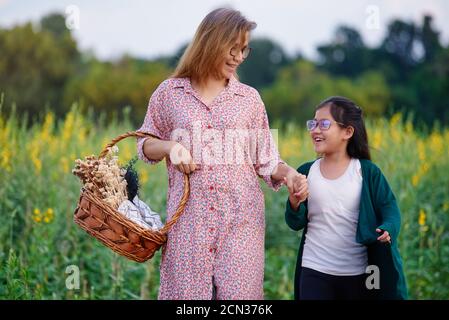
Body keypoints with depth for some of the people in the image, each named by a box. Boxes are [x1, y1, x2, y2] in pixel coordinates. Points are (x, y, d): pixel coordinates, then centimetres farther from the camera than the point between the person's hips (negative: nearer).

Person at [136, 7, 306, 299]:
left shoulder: (249, 98, 7)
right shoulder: (169, 92, 5)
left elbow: (265, 160, 8)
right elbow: (144, 145, 14)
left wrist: (288, 174, -12)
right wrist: (170, 146, -7)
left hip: (242, 217, 1)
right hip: (190, 216, 0)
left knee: (240, 293, -1)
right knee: (187, 291, 3)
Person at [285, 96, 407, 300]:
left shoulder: (368, 172, -5)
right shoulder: (306, 172, 2)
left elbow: (390, 211, -5)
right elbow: (296, 224, 4)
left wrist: (387, 230, -26)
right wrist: (294, 204, -17)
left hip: (358, 274, -1)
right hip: (314, 270, 1)